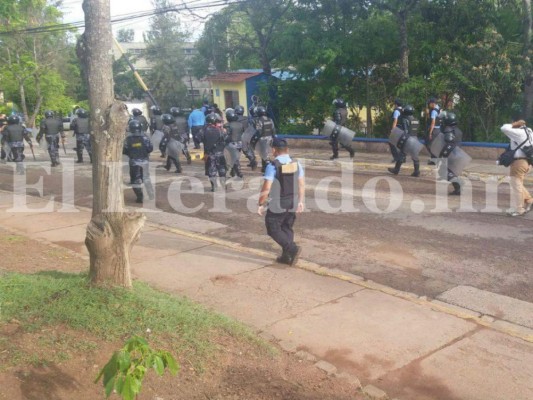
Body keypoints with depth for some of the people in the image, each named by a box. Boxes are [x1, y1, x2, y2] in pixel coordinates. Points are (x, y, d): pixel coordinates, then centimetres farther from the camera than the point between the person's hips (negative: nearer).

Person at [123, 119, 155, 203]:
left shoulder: (128, 139, -9)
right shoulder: (144, 137, -8)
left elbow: (124, 151, -6)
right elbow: (150, 148, -9)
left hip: (134, 162, -2)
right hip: (144, 161, 2)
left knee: (135, 180, 6)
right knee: (146, 178, 17)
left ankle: (140, 197, 3)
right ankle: (151, 195, 21)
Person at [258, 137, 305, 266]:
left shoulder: (272, 166, -17)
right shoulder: (296, 164, 1)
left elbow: (266, 189, -18)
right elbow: (302, 185, 6)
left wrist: (261, 204, -8)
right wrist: (300, 201, 17)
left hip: (276, 205, -6)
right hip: (292, 204, 6)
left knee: (274, 229, 8)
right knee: (287, 229, 18)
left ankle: (293, 248, -6)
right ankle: (286, 256, 22)